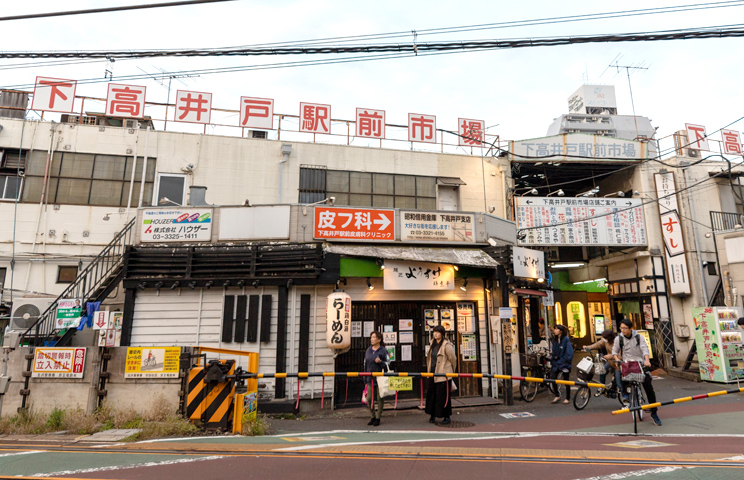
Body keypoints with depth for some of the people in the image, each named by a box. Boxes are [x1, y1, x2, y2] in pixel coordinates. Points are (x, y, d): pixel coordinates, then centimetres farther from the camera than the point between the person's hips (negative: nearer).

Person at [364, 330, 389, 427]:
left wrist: (380, 361, -24)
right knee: (369, 398, 5)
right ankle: (373, 416, 23)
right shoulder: (368, 350, 12)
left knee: (379, 398, 3)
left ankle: (378, 418, 17)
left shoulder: (383, 350, -5)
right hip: (370, 379, 5)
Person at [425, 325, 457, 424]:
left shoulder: (446, 345, -13)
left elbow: (453, 359, -4)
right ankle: (432, 415, 22)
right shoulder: (433, 344, 9)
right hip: (433, 373, 7)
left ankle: (446, 417, 14)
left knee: (443, 396, 0)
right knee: (431, 394, 9)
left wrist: (451, 371, 8)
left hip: (443, 374, -7)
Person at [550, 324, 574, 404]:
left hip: (564, 363, -6)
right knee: (552, 378, -4)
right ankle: (557, 396, 13)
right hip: (556, 362, 6)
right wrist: (552, 359, 6)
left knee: (566, 380, 6)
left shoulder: (566, 339, -13)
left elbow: (569, 353, -13)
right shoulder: (555, 340, 8)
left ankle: (568, 398, 20)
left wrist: (564, 361, -15)